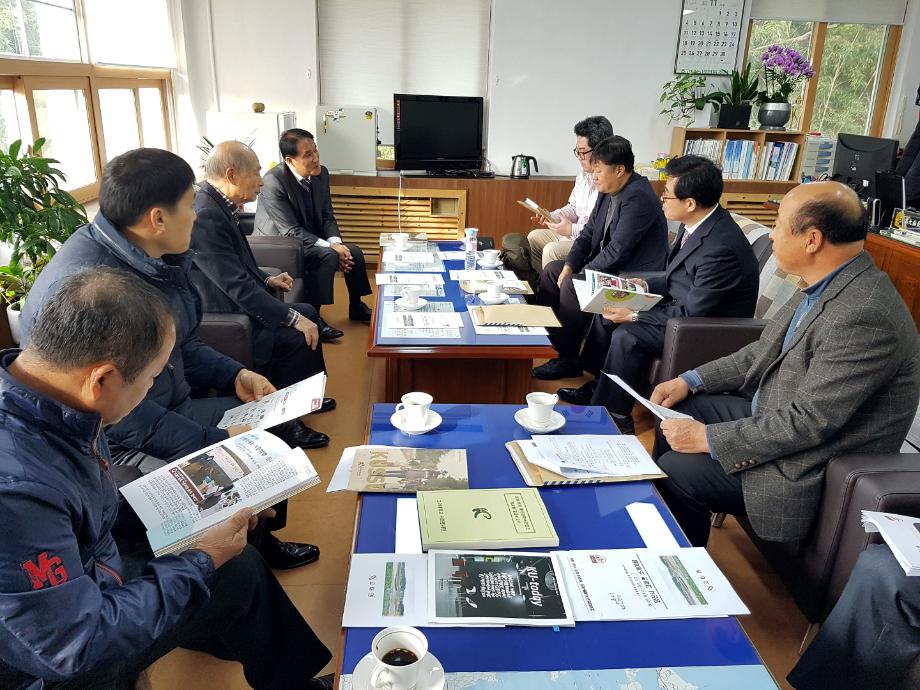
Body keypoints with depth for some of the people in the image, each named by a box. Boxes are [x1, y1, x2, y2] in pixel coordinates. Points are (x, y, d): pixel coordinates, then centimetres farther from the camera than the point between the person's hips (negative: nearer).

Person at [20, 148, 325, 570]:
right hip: (114, 444, -9)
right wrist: (216, 443, -28)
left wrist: (233, 374, 0)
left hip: (173, 408, 9)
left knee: (279, 424, 11)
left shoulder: (158, 259, -2)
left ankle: (263, 538, 29)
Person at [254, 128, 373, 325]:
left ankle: (356, 307, 16)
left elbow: (327, 216, 5)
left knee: (354, 252, -5)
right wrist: (330, 247, -28)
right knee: (328, 257, -28)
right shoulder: (273, 182, -24)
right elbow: (291, 232, -24)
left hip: (311, 239, 8)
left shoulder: (321, 173, -3)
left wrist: (336, 242, -15)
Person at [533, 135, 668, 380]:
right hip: (609, 266, 10)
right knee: (552, 270, 9)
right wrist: (569, 266, -6)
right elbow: (589, 233, 9)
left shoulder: (638, 198, -24)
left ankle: (568, 359, -11)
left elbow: (617, 252, -26)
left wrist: (579, 275, -17)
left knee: (572, 285, -25)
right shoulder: (608, 192, 5)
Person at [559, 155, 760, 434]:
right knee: (607, 313, 5)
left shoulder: (722, 248, -32)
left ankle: (615, 415, -5)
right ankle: (598, 387, 20)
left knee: (627, 336, -24)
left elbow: (692, 313, -26)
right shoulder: (696, 223, -4)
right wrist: (646, 285, 0)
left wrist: (634, 316, -21)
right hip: (684, 304, 10)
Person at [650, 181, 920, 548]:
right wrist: (691, 381, 3)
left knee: (677, 473, -13)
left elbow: (808, 423, -29)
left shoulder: (863, 316, -31)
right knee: (679, 410, 11)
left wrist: (708, 439, -23)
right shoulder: (828, 285, -1)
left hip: (813, 469, -9)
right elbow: (767, 351, 10)